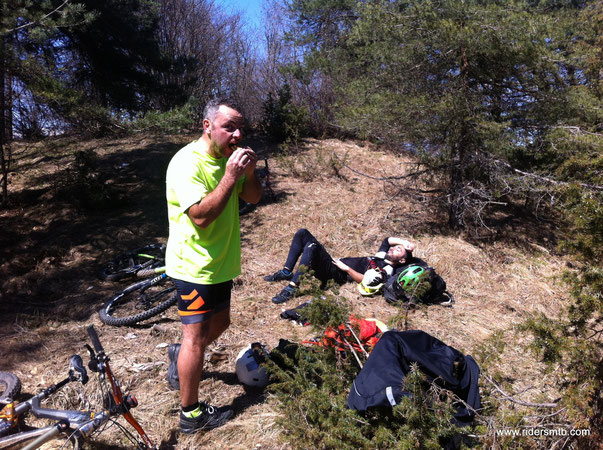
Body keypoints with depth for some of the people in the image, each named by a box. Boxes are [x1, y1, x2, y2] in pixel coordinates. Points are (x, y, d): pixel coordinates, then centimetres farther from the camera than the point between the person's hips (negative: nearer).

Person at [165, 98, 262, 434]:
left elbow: (253, 197, 4)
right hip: (194, 266, -9)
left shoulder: (228, 158, 6)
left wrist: (249, 173, -15)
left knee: (219, 323, 22)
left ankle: (180, 356, 48)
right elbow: (201, 215, -29)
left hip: (220, 263, 9)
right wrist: (231, 176, -31)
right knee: (197, 337, 1)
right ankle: (192, 414, 17)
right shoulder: (187, 163, -21)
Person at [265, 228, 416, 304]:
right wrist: (404, 242, 21)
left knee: (311, 247, -36)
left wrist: (346, 268, -19)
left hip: (337, 275, -10)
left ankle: (293, 287, -31)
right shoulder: (381, 256, 23)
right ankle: (287, 271, -2)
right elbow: (387, 240, 36)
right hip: (335, 263, 10)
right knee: (302, 233, 0)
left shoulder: (387, 269, -4)